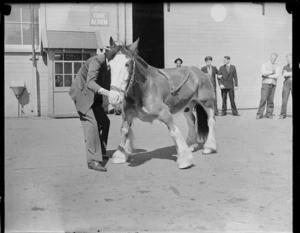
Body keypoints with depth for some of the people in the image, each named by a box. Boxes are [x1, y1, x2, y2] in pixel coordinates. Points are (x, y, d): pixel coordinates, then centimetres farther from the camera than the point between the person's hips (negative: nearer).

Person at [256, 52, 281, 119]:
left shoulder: (277, 67, 10)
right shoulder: (264, 65, 3)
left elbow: (276, 76, -9)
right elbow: (263, 73, -17)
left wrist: (267, 76, -14)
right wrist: (272, 72, -9)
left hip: (273, 85, 3)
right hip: (265, 84, -3)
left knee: (270, 100, 1)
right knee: (263, 99, -13)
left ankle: (269, 114, 7)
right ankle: (259, 114, -11)